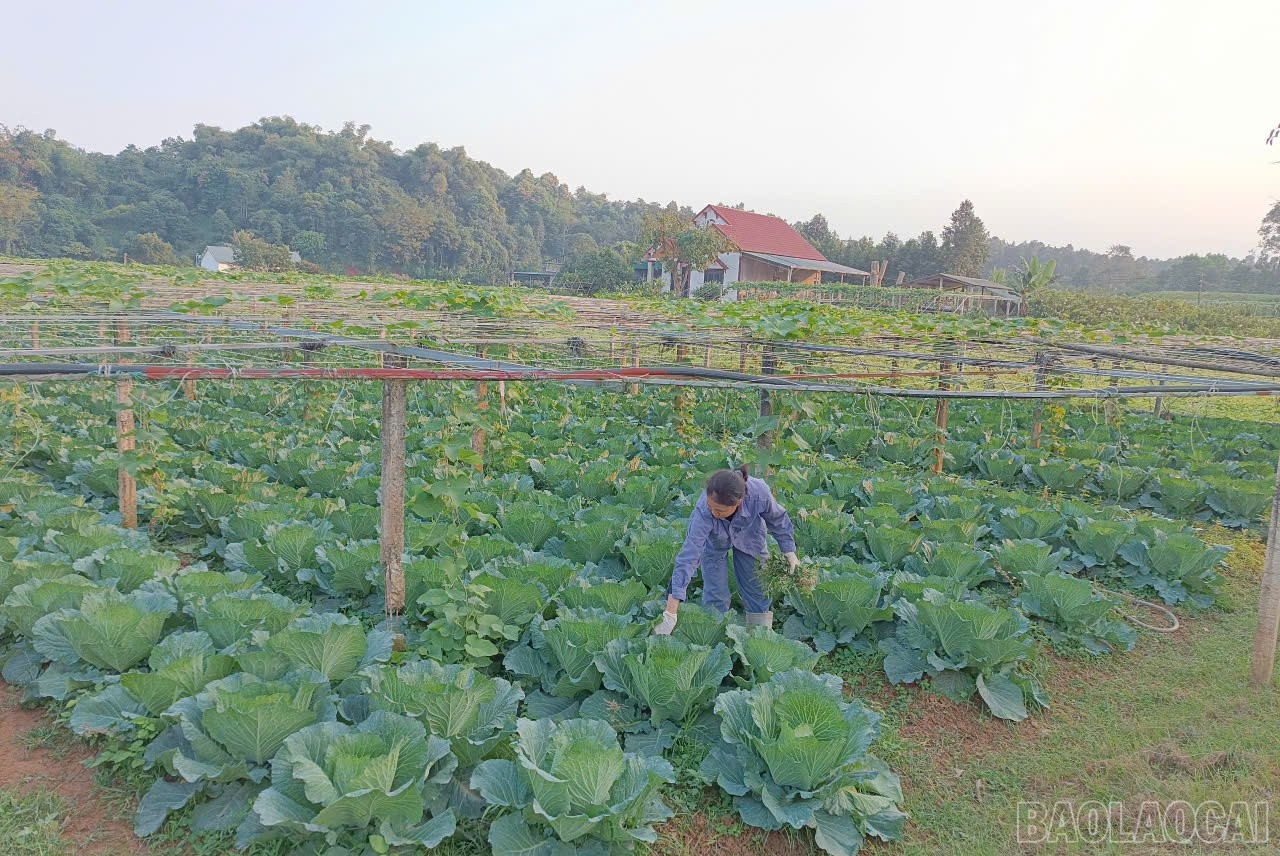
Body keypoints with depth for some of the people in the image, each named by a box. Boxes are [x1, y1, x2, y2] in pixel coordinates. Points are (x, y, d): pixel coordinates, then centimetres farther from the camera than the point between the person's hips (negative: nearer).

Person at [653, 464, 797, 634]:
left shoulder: (759, 494, -40)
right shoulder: (703, 511, -43)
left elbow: (778, 519, -16)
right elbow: (688, 557, -44)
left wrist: (789, 551, -4)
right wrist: (670, 614, -46)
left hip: (749, 536, 2)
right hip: (714, 541, -2)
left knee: (758, 591, 7)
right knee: (715, 596, -5)